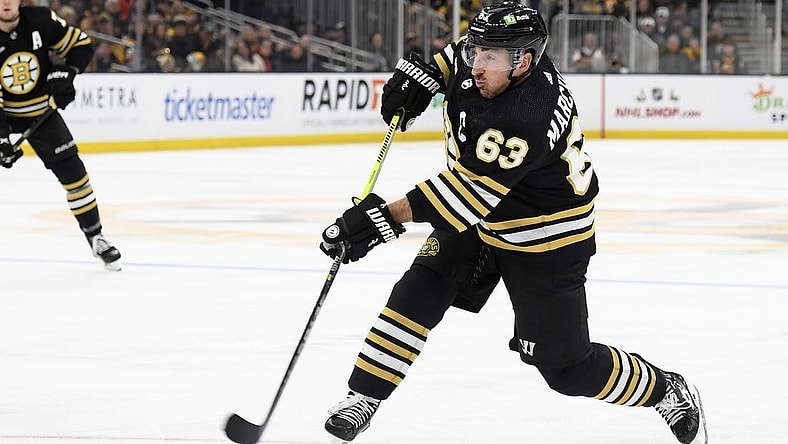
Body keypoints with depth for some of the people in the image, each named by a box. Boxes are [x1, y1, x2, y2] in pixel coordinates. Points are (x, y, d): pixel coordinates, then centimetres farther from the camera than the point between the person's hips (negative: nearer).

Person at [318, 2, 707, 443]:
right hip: (478, 220, 8)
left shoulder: (528, 120, -39)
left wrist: (389, 217, -44)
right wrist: (423, 74, -4)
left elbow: (470, 191, -40)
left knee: (567, 368, 2)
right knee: (417, 294, -11)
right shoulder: (489, 56, -14)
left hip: (544, 241, -8)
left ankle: (669, 391, 23)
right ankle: (363, 396, -3)